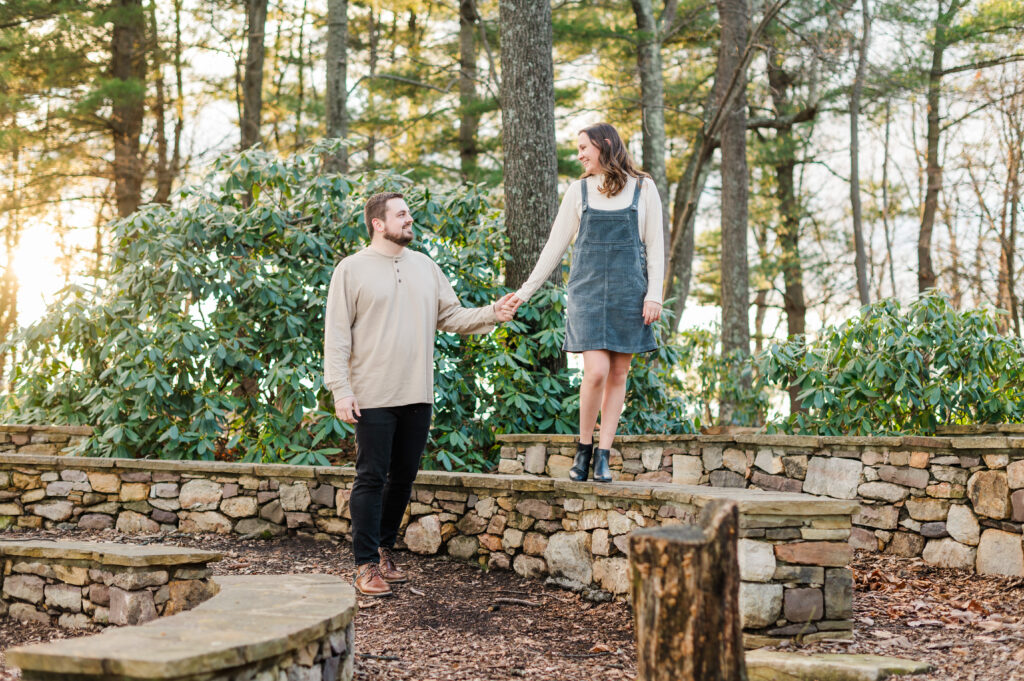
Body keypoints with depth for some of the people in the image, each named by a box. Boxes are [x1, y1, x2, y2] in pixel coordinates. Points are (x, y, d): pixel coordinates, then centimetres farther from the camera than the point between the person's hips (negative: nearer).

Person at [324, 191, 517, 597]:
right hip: (374, 396, -5)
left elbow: (452, 317, 15)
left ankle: (384, 549, 26)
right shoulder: (353, 269, -1)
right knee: (371, 478, -3)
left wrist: (492, 314, -2)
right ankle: (366, 565, 2)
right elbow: (336, 334, -5)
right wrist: (340, 389, -12)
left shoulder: (425, 268, 14)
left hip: (417, 396, 5)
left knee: (403, 477, 12)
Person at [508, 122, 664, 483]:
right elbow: (555, 244, 11)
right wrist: (526, 290, 8)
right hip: (588, 288, 0)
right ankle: (584, 446, 5)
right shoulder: (579, 190, 8)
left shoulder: (643, 188, 4)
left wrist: (654, 294, -5)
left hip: (628, 289, 0)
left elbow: (655, 246, 4)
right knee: (596, 371, -13)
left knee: (618, 374, 1)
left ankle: (603, 455, 7)